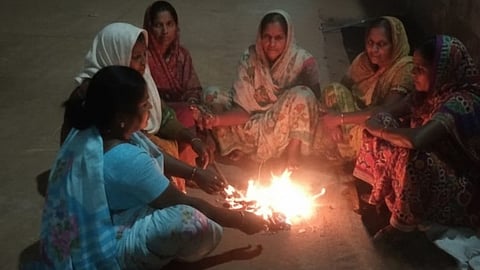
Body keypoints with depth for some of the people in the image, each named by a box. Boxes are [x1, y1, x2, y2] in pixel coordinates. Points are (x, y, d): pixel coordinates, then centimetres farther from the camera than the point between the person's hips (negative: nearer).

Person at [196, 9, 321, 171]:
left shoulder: (303, 61, -15)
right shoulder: (250, 58, -9)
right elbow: (243, 109, -12)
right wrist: (216, 119, -33)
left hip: (289, 133, -2)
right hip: (256, 128, 2)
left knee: (302, 95, -31)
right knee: (211, 94, -15)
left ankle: (292, 163, -21)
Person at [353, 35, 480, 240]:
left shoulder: (461, 103, -30)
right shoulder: (429, 92, -4)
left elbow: (415, 139, -43)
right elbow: (389, 114, 1)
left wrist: (380, 130, -26)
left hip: (460, 182, -8)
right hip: (432, 166, 8)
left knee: (411, 159, -35)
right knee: (383, 142, -6)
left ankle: (405, 221, -12)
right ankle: (387, 195, 9)